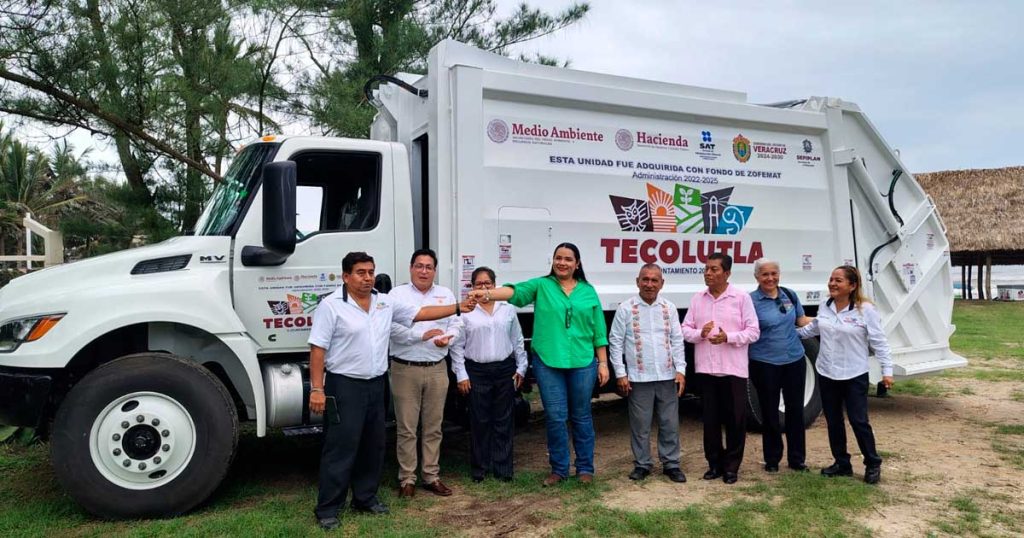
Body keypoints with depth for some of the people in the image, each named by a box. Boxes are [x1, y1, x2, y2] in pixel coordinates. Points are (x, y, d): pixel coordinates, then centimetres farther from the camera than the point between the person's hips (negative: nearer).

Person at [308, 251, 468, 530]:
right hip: (344, 386, -6)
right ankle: (327, 509, 11)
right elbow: (318, 349, -12)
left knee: (373, 445, 15)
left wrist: (457, 308, 0)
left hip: (376, 384, 6)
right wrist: (316, 389, -17)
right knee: (340, 448, -2)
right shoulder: (331, 305, -10)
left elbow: (420, 313, 8)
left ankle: (365, 498, 31)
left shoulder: (386, 302, 7)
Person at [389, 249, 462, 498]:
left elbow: (456, 323, 10)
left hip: (437, 369, 3)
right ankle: (407, 478, 14)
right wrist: (423, 334, -22)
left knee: (433, 427, 10)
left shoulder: (446, 295, 13)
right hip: (405, 369, -3)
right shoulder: (397, 294, -1)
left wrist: (448, 336, -12)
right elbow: (393, 328, -12)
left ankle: (431, 476, 20)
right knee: (406, 428, 3)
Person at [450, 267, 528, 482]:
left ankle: (503, 468, 16)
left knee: (503, 421, 7)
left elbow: (518, 341, 12)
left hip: (505, 370, 2)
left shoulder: (508, 309, 7)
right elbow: (457, 346, -1)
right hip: (477, 372, -2)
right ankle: (479, 469, 16)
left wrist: (521, 367, 8)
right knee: (480, 422, 3)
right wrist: (461, 375, -5)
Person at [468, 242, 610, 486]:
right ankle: (559, 468, 22)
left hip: (583, 363, 1)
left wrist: (603, 362, 5)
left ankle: (585, 467, 26)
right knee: (555, 417, 6)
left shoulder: (588, 291, 6)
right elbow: (515, 291, -18)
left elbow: (598, 330, 8)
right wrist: (488, 294, -37)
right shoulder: (541, 285, 1)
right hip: (548, 363, -1)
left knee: (581, 416, 11)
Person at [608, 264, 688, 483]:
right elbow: (615, 342, -2)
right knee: (640, 424, 5)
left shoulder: (669, 308, 7)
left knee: (670, 423, 9)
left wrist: (680, 370, 0)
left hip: (667, 376, 3)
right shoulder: (626, 308, -3)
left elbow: (677, 341, 8)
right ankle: (642, 464, 20)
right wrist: (620, 373, -6)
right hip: (639, 378, -3)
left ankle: (671, 464, 22)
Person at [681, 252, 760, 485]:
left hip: (733, 369, -3)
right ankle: (715, 463, 23)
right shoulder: (697, 298, 7)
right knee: (710, 418, 10)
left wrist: (728, 337, -19)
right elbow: (686, 330, 8)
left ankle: (731, 466, 18)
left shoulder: (742, 297, -3)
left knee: (735, 419, 4)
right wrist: (700, 333, -14)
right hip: (706, 369, 3)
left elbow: (753, 332, -4)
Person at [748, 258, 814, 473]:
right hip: (765, 363, -4)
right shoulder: (751, 300, -8)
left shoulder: (789, 295, 5)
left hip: (794, 360, 4)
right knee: (769, 412, 8)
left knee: (795, 409, 10)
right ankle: (772, 459, 22)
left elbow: (803, 321, 16)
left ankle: (796, 458, 24)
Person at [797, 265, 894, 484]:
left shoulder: (866, 310, -14)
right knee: (833, 421, 12)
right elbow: (813, 328, 21)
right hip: (826, 374, 6)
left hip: (854, 376, -5)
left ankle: (873, 464, 20)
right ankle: (842, 464, 26)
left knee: (858, 421, 0)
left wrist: (887, 370, -13)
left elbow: (878, 342, -12)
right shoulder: (825, 307, 3)